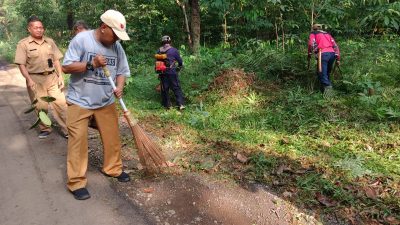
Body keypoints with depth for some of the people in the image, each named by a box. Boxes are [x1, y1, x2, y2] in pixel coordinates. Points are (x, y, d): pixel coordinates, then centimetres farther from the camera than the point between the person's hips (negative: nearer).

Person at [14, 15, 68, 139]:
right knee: (41, 106, 6)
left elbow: (56, 60, 10)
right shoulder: (23, 44, -3)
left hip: (52, 77, 3)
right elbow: (21, 64, -7)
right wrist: (29, 80, -17)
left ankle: (67, 130, 4)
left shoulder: (50, 41, 9)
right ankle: (45, 129, 24)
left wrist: (60, 76, 2)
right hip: (35, 79, -2)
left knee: (60, 103, -2)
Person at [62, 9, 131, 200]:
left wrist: (119, 88, -14)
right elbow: (66, 67, -14)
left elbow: (122, 71, 5)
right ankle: (76, 182, 10)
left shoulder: (117, 47, 1)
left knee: (112, 138, 11)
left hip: (106, 102, 5)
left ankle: (113, 169, 31)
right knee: (78, 141, -2)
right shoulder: (81, 39, -13)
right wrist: (91, 64, -26)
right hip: (79, 101, -4)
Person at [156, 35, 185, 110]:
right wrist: (179, 67, 21)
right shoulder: (174, 50, -5)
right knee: (176, 88, 2)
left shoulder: (159, 51, 5)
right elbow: (180, 61, 1)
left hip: (162, 73, 3)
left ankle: (167, 105, 16)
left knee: (164, 89, 11)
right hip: (172, 72, -3)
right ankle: (181, 104, -3)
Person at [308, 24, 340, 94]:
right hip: (332, 53, 5)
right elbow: (335, 45, 20)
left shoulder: (313, 34, 18)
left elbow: (311, 44, -3)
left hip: (323, 54, -5)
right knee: (328, 72, 17)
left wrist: (309, 54, 6)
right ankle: (329, 85, 17)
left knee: (322, 72, -7)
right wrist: (338, 58, 19)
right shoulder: (327, 34, 31)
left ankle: (327, 86, -21)